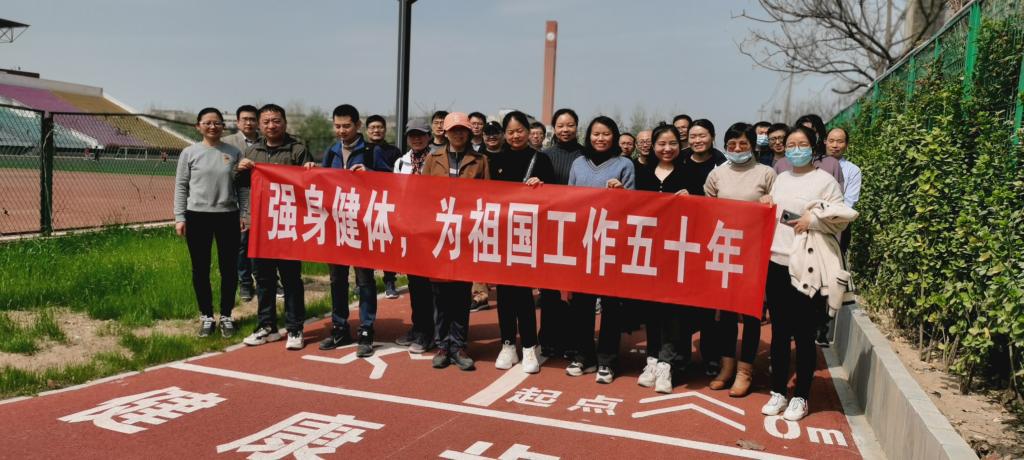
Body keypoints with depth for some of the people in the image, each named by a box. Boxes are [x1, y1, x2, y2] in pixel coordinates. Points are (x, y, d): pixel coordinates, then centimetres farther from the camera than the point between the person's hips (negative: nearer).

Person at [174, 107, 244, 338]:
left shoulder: (234, 153, 4)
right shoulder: (189, 153, 2)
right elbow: (181, 186, 3)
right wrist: (179, 217, -2)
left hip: (228, 217, 1)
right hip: (197, 217, 0)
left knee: (229, 269, 5)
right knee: (201, 269, 7)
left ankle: (226, 316, 19)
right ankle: (206, 316, 20)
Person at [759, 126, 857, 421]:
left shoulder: (825, 180, -2)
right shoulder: (780, 179, 14)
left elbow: (843, 217, -6)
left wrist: (813, 219, -13)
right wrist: (765, 207, 4)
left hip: (807, 268, -5)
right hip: (776, 263, 5)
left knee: (804, 334, 1)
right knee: (779, 332, 10)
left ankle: (801, 397, 13)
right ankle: (778, 391, 22)